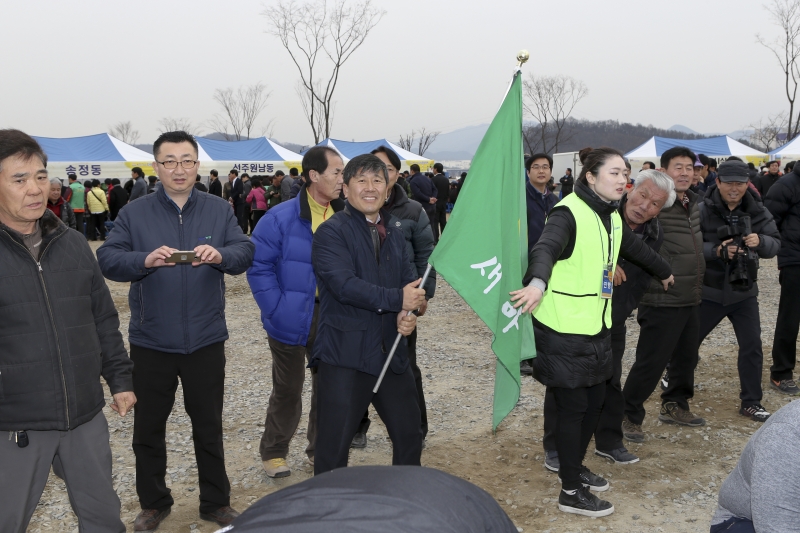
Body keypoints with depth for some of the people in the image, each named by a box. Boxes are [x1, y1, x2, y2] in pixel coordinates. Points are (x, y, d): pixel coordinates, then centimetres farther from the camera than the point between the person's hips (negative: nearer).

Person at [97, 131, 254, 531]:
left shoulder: (219, 210, 2)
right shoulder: (134, 214, 0)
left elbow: (245, 252, -8)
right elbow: (107, 259, -11)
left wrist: (221, 255, -30)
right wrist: (145, 260, -30)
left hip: (205, 340, 0)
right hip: (150, 343, 0)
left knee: (209, 426, 12)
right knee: (148, 427, 13)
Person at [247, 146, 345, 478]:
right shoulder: (281, 218, -13)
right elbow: (259, 267, -12)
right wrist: (277, 309, -18)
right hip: (293, 320, -4)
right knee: (288, 390, 9)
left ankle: (320, 449, 33)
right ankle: (273, 452, 28)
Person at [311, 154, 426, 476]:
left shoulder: (393, 232, 14)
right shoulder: (332, 232, -9)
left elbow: (408, 278, 9)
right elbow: (345, 285, -22)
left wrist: (407, 315, -12)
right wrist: (397, 299, -19)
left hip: (391, 351, 7)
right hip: (345, 354, -7)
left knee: (409, 435, 20)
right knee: (333, 448, 1)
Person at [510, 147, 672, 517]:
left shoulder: (610, 216, 10)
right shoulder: (568, 213, -18)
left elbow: (635, 248, 29)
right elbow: (545, 249, -38)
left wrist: (663, 271, 45)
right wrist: (538, 283, -58)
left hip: (597, 328, 8)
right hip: (564, 331, -8)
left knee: (594, 401, 17)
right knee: (573, 406, 1)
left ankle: (574, 468, 37)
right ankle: (571, 492, 16)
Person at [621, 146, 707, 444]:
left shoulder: (693, 204, 10)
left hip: (691, 299, 9)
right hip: (662, 302, -9)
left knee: (686, 357, 19)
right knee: (651, 362, -3)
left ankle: (674, 406, 37)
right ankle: (629, 416, 11)